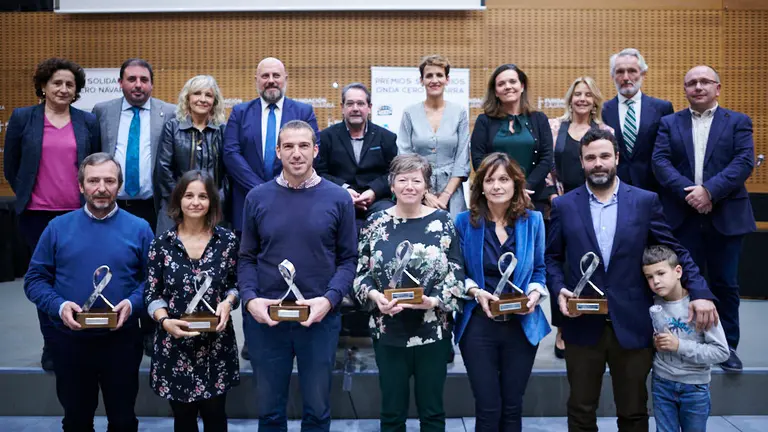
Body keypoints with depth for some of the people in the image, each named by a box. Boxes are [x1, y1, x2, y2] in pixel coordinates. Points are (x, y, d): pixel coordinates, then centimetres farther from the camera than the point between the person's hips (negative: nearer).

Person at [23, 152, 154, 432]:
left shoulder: (139, 228, -2)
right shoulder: (58, 227, 1)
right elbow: (35, 279, 1)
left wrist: (132, 303, -19)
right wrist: (59, 306, -16)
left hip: (121, 340, -1)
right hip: (70, 341, 1)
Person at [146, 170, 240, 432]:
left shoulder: (227, 240, -1)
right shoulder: (162, 243, -2)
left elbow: (236, 284, 7)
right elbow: (152, 293, 1)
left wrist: (228, 302, -14)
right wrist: (164, 320, -17)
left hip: (216, 344, 0)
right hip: (174, 346, 0)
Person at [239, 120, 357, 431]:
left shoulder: (338, 198, -2)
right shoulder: (257, 198, 2)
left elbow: (348, 259, -1)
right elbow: (246, 258, 4)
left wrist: (329, 299, -16)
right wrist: (249, 299, -12)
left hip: (320, 318, -1)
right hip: (264, 318, 1)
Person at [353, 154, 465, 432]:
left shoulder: (442, 221, -1)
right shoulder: (376, 222, 3)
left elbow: (456, 274, -2)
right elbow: (361, 273, 4)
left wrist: (435, 301, -18)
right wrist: (374, 295, -15)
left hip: (433, 331, -1)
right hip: (388, 332, 1)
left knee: (432, 410, 13)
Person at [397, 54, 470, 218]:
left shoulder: (459, 112, 2)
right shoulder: (410, 113, 1)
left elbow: (462, 159, 0)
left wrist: (445, 195, -8)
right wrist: (426, 195, -9)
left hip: (451, 192, 0)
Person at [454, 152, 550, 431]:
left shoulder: (533, 220, 2)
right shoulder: (465, 222, -3)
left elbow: (539, 269, 8)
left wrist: (535, 293, -11)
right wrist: (475, 292, -17)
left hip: (522, 325, 2)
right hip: (479, 324, -1)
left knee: (512, 407, 14)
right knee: (488, 408, 4)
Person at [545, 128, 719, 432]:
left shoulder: (645, 201, 1)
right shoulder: (564, 206, 2)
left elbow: (674, 250, 4)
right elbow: (552, 257, 7)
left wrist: (699, 292, -8)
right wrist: (559, 289, -10)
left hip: (632, 326, 0)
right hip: (582, 325, 0)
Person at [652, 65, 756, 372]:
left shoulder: (738, 122, 6)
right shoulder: (669, 123, 9)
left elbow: (744, 161, -7)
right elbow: (660, 161, -3)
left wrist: (710, 190, -20)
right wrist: (687, 192, -18)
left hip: (726, 216, -1)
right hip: (683, 216, 1)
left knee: (725, 284, 7)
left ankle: (727, 345, 20)